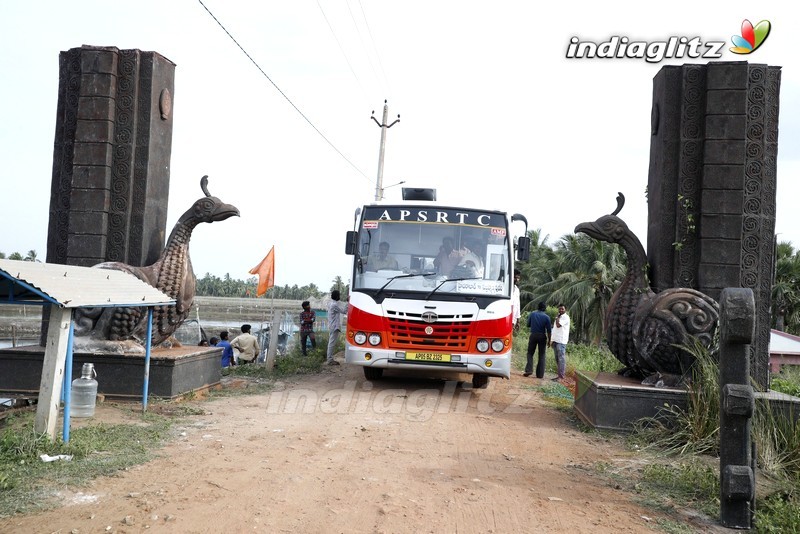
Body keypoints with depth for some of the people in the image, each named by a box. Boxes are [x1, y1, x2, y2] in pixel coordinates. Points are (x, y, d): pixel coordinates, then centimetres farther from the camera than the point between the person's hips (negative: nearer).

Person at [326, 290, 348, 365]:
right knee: (332, 343, -8)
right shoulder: (335, 305, -18)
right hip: (335, 326, -11)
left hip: (332, 326, 11)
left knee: (331, 343, 13)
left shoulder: (331, 304, 14)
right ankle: (330, 360, -7)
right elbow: (343, 311, -16)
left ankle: (330, 359, 18)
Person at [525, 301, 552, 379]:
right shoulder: (546, 317, -4)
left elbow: (528, 324, 9)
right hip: (542, 336, 0)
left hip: (533, 335, 0)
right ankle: (540, 374, 4)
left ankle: (529, 370, -7)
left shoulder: (532, 314, -1)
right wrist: (549, 340, 1)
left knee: (530, 353, 10)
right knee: (542, 355, 6)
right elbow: (548, 330, -5)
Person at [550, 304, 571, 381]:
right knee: (557, 359, 10)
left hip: (561, 341, -9)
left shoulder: (566, 317, -7)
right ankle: (560, 374, 14)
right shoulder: (559, 317, 21)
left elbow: (558, 325, -19)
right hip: (555, 340, 9)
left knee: (561, 358, -10)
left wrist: (557, 318, -5)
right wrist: (552, 340, 18)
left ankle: (561, 376, -10)